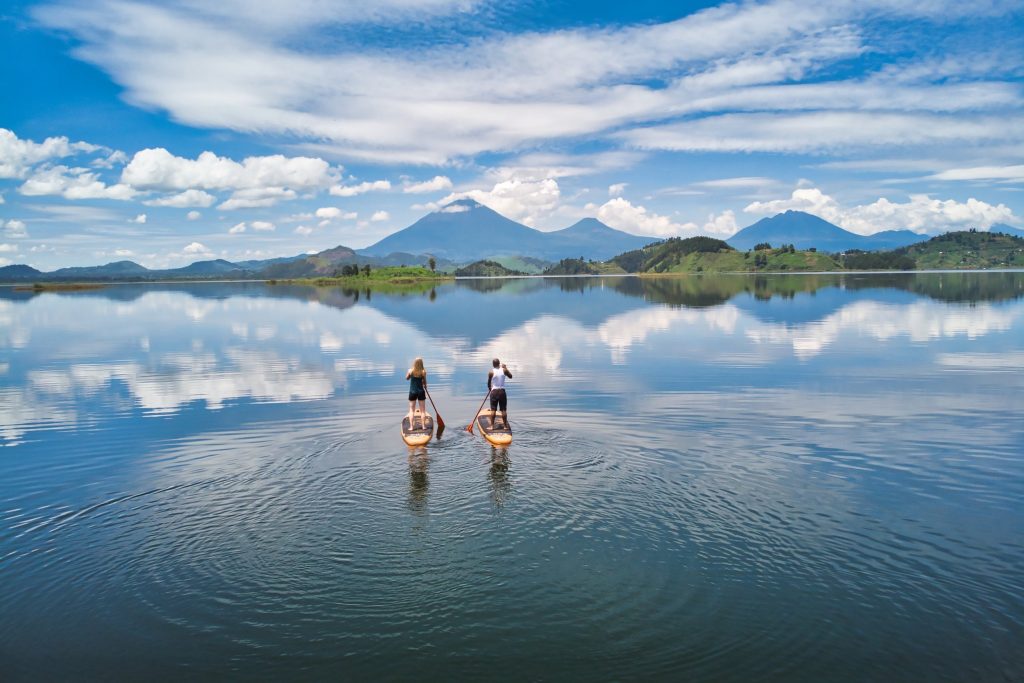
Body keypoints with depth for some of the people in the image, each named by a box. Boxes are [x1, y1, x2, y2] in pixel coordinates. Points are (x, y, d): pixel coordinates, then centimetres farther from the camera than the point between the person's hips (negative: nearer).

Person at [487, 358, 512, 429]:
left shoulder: (491, 372, -8)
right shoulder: (504, 370, -3)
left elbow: (489, 383, 3)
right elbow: (510, 376, 15)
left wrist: (489, 388, 23)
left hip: (494, 392, -2)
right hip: (502, 391, 2)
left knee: (493, 410, 4)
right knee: (503, 410, 5)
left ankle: (492, 425, 6)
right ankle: (505, 425, 8)